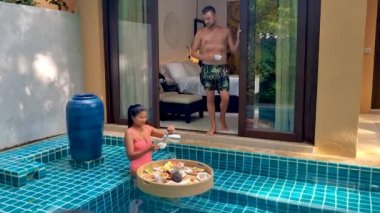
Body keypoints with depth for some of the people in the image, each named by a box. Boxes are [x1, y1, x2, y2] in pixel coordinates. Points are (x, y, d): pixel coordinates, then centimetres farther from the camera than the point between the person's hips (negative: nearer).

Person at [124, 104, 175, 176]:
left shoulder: (148, 128, 4)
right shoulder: (129, 133, -13)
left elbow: (165, 135, 10)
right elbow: (130, 156, -16)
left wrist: (170, 132, -13)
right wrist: (148, 149, -26)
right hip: (137, 168, -6)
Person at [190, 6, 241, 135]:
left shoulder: (226, 31, 6)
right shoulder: (201, 33, 2)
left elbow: (234, 50, 6)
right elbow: (193, 52, 2)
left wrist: (238, 37, -8)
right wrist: (205, 57, -14)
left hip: (222, 69, 0)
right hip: (207, 69, 0)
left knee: (225, 97, -9)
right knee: (210, 98, 5)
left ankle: (222, 119, 19)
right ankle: (213, 126, 17)